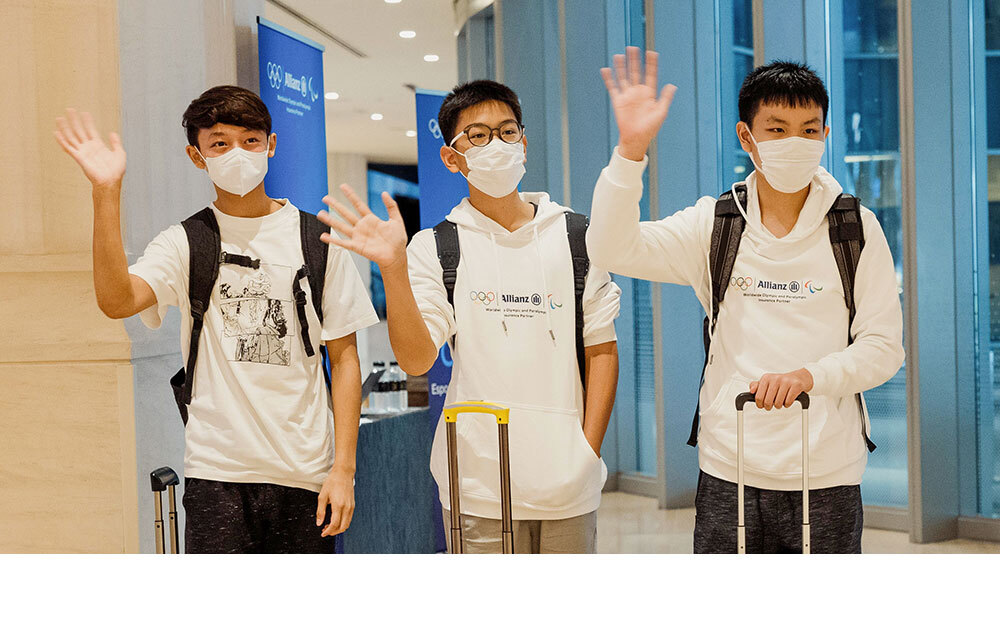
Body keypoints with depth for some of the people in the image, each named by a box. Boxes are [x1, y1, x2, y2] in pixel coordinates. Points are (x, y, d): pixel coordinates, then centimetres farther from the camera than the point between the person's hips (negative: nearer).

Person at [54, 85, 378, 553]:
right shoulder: (184, 243, 3)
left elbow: (344, 357, 5)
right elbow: (117, 300, -17)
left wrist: (344, 466, -2)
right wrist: (106, 193, -24)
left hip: (305, 471, 1)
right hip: (216, 473, -1)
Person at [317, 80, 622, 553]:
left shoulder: (575, 235, 6)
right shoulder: (434, 248, 1)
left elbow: (601, 349, 8)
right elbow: (415, 359, -8)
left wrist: (589, 448, 0)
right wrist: (393, 269, -21)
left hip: (567, 482, 2)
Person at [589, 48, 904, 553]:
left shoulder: (857, 229, 2)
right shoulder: (715, 225, 2)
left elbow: (884, 346, -1)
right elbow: (612, 250, -11)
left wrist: (807, 376, -19)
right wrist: (631, 148, -22)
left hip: (828, 472, 0)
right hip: (729, 473, 0)